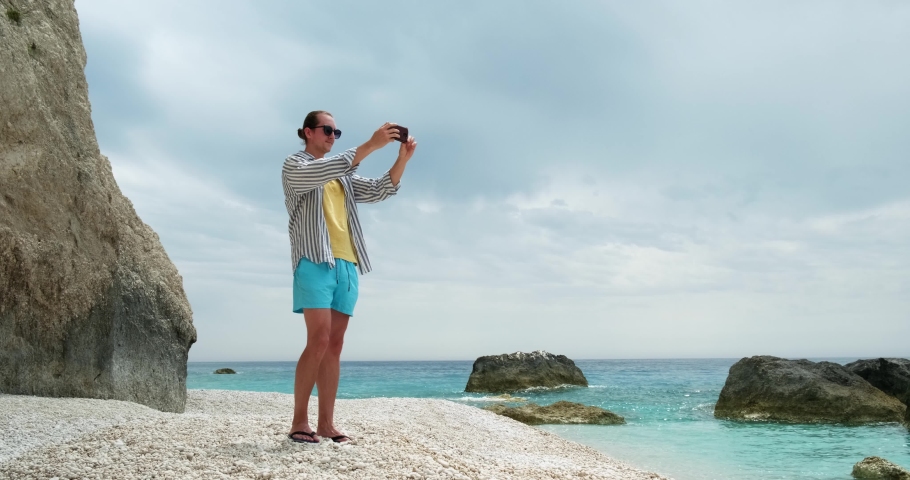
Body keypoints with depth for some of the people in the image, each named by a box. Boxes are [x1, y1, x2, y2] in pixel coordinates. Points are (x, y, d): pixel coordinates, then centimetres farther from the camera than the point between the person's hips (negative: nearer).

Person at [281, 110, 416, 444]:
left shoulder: (342, 176, 26)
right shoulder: (294, 166, 6)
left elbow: (378, 191, 14)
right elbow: (322, 173, -15)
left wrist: (402, 159, -2)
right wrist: (369, 145, -22)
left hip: (346, 264, 6)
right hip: (315, 261, -6)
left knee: (335, 345, 3)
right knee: (319, 341, -15)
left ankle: (326, 422, 5)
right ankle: (299, 421, -7)